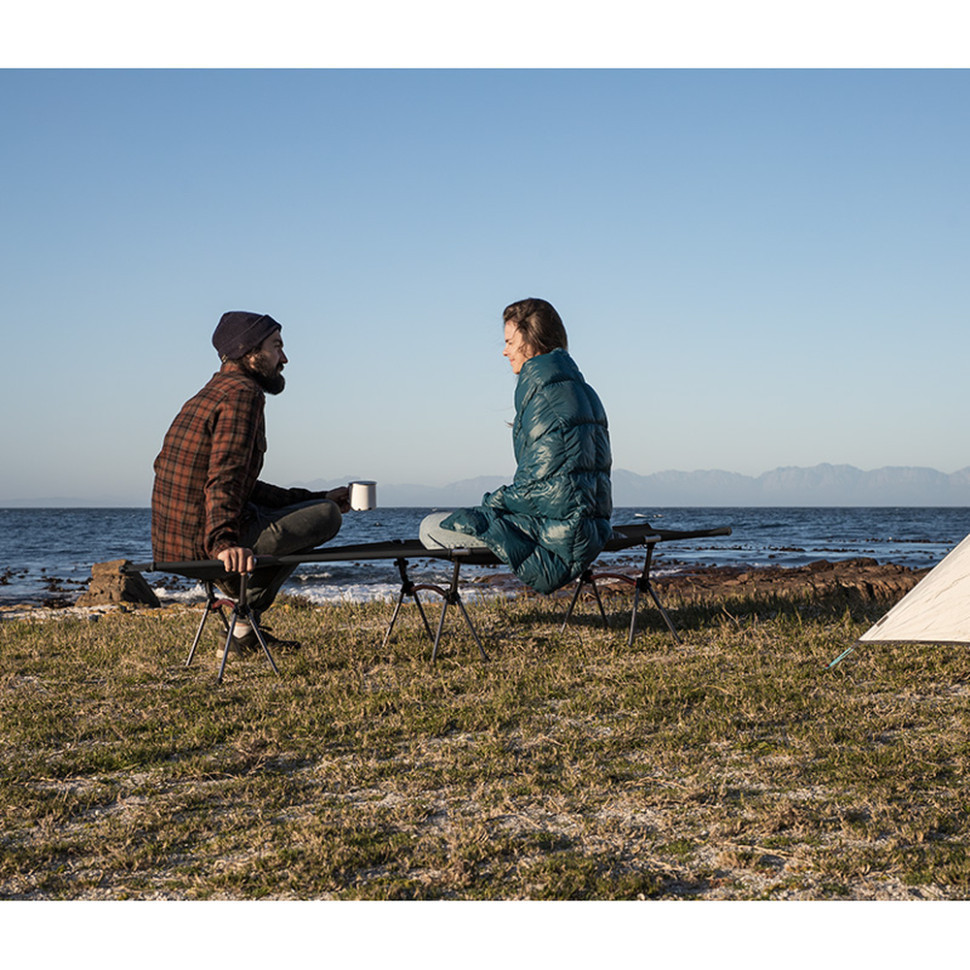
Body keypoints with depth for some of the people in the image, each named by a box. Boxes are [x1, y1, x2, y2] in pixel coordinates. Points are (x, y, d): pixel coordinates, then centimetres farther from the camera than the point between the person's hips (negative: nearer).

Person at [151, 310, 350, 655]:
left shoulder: (212, 394, 22)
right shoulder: (242, 394, -11)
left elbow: (244, 487, 25)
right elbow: (225, 475, -25)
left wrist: (318, 498, 25)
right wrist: (223, 542, -36)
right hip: (202, 546, -10)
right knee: (325, 516, -4)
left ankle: (248, 629, 20)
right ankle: (246, 619, -1)